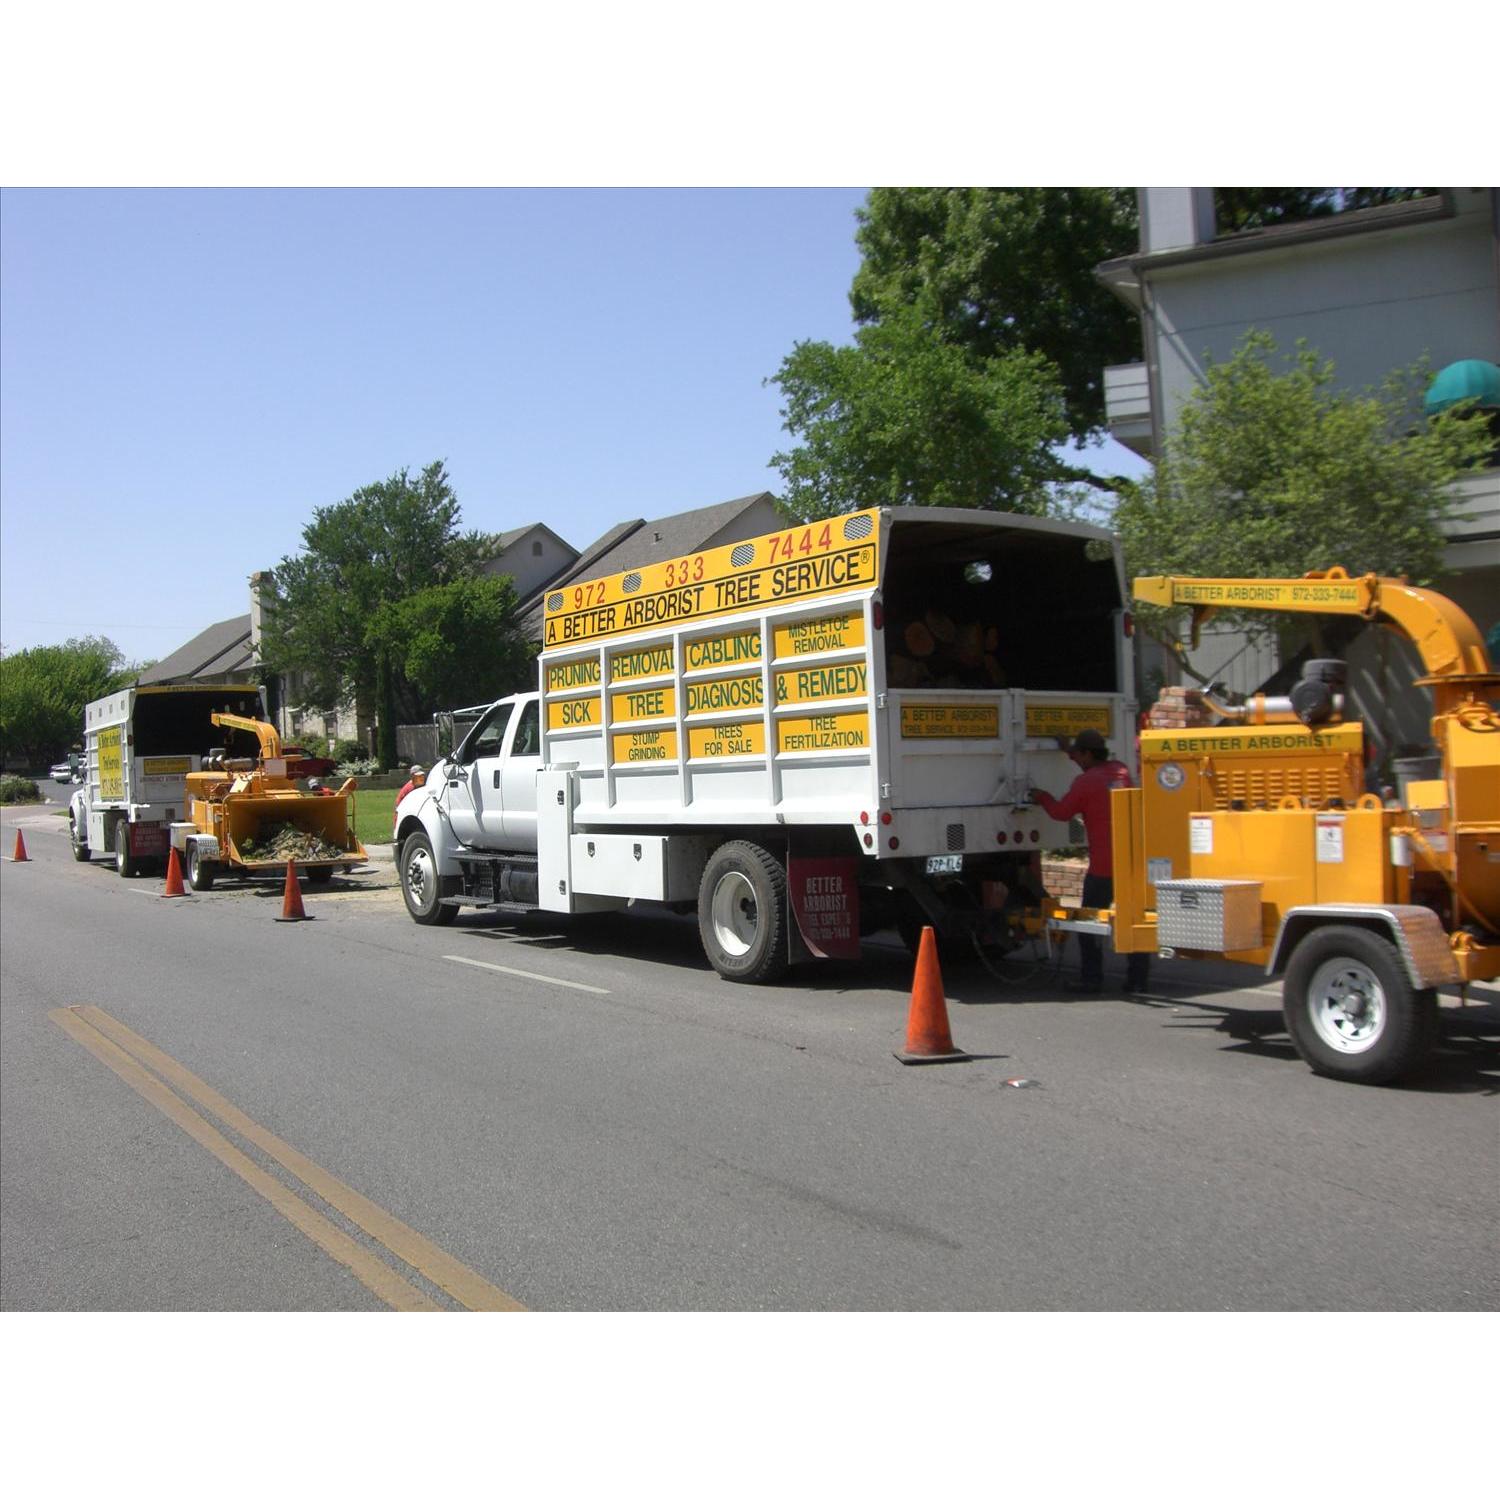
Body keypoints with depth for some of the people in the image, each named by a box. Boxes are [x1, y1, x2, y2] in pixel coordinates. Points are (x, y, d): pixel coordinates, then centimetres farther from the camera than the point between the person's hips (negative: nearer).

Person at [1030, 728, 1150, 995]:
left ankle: (1091, 980, 6)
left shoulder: (1085, 781, -10)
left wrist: (1042, 797, 19)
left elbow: (1062, 812, -1)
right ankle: (1138, 979, 10)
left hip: (1104, 864, -6)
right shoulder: (1120, 773, 9)